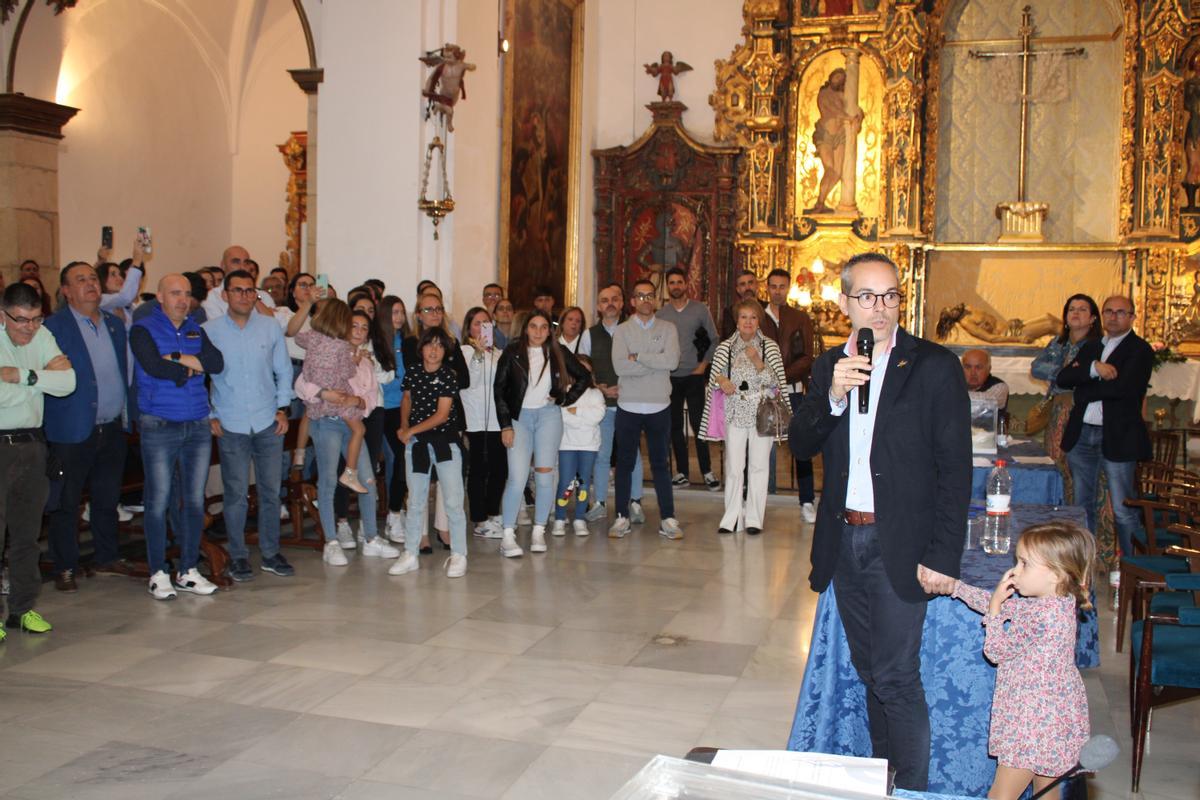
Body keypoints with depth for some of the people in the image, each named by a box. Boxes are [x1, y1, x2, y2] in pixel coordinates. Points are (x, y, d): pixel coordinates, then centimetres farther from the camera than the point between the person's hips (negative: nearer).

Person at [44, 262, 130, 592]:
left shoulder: (116, 324, 11)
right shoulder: (54, 327, -7)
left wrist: (128, 413, 12)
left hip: (113, 429, 5)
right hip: (73, 431, -5)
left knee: (107, 499, 16)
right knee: (66, 503, 5)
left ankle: (108, 558, 29)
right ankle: (65, 568, 16)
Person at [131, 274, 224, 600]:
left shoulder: (196, 329, 13)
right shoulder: (143, 329, -1)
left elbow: (217, 363, -2)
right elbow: (154, 366, -18)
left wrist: (178, 358, -13)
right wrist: (193, 368, -7)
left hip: (198, 426, 5)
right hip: (159, 426, -5)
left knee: (195, 500, 7)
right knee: (158, 502, -1)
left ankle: (189, 571, 17)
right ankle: (158, 574, 10)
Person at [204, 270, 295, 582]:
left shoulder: (270, 327, 4)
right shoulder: (210, 331, -1)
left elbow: (284, 371, 11)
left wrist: (283, 408, 5)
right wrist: (209, 416, -2)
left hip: (269, 423, 2)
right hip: (230, 426, -2)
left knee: (271, 491, 8)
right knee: (235, 493, 2)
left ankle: (271, 553, 20)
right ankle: (238, 556, 16)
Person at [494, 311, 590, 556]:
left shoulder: (559, 353, 3)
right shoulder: (512, 352, -2)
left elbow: (584, 377, 15)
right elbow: (500, 389, 0)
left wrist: (565, 399, 4)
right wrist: (505, 425, -5)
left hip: (549, 416, 2)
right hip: (519, 416, -2)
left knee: (545, 473, -1)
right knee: (518, 476, -11)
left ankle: (539, 531, 11)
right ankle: (507, 535, -6)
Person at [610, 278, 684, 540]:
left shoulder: (668, 329, 4)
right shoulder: (622, 330, 1)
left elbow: (672, 361, -14)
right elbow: (619, 366, -14)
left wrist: (638, 356, -13)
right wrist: (657, 362, -11)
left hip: (659, 406, 0)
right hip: (628, 406, 0)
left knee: (660, 464, 8)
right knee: (625, 463, 7)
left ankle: (667, 518, 12)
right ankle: (622, 517, 16)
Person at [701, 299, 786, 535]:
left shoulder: (770, 347, 1)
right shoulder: (725, 347, 5)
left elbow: (776, 383, -3)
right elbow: (713, 380, 9)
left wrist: (758, 363, -17)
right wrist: (721, 380, -13)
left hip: (762, 414, -1)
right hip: (735, 413, 1)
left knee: (758, 465, 2)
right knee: (733, 466, 0)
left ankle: (754, 518, 10)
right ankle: (732, 517, 9)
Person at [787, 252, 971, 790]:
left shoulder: (933, 366, -7)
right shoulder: (830, 366, 8)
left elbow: (955, 468, -8)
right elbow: (800, 446, 1)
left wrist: (943, 557, -12)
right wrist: (832, 396, -17)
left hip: (899, 544, -5)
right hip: (843, 540, 5)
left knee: (896, 676, -4)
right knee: (870, 671, 16)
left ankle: (911, 788, 10)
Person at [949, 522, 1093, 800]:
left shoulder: (1044, 615, -26)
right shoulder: (1058, 601, 3)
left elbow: (996, 650, -15)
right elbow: (996, 603, 14)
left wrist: (994, 607, -4)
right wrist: (952, 585, 12)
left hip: (1036, 721, -10)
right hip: (1054, 715, 10)